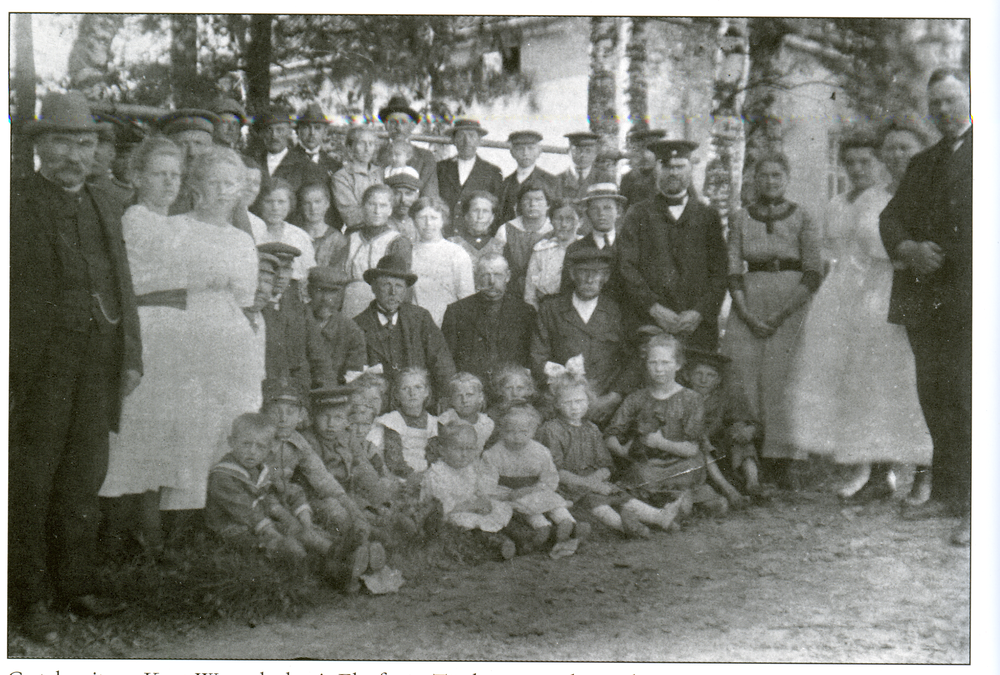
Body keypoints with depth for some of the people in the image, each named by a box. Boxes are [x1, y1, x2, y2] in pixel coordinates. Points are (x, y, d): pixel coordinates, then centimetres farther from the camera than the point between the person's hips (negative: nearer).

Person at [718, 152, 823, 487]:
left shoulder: (802, 218, 4)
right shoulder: (740, 219, 10)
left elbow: (814, 274, -1)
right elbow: (733, 270, 6)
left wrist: (782, 313, -10)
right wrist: (746, 314, -7)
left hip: (792, 305, -2)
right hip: (749, 305, 2)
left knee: (780, 379, -9)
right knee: (743, 379, -5)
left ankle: (782, 459, -2)